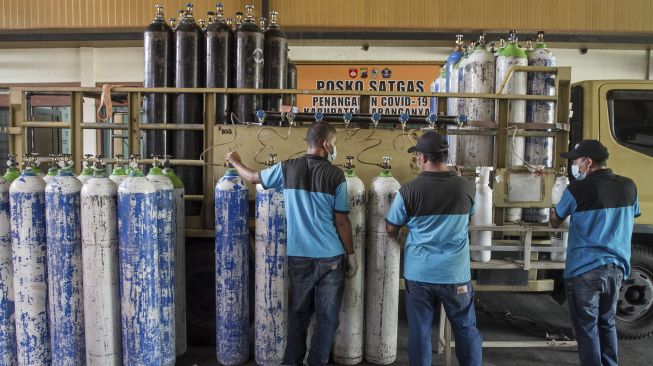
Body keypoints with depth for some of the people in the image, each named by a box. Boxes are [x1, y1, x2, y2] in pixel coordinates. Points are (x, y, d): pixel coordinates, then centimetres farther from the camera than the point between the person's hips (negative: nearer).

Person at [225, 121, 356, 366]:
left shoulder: (287, 169, -1)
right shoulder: (335, 175, -9)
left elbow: (253, 177, 15)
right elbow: (341, 221, -8)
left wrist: (235, 162, 35)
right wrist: (351, 255, 3)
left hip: (299, 256, 3)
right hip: (330, 256, -3)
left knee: (298, 314, 18)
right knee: (327, 318, 10)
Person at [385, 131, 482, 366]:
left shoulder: (409, 190, -12)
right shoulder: (467, 187, -6)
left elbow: (391, 229, -1)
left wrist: (399, 237, 21)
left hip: (419, 273, -1)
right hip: (456, 273, 1)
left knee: (419, 331, 12)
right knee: (466, 329, 17)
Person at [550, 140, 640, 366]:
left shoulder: (578, 189, -14)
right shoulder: (629, 186, 3)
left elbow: (555, 222, 0)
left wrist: (553, 209, 22)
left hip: (585, 270, -6)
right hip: (617, 268, 6)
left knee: (587, 329, 4)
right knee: (607, 323, 21)